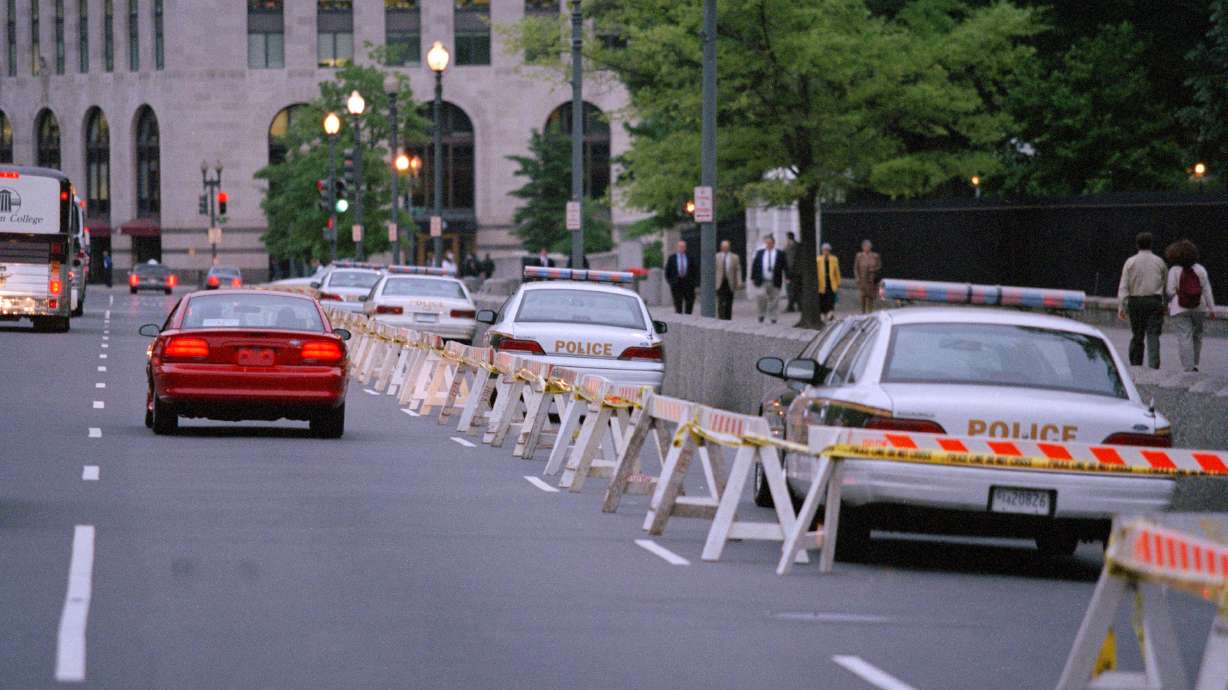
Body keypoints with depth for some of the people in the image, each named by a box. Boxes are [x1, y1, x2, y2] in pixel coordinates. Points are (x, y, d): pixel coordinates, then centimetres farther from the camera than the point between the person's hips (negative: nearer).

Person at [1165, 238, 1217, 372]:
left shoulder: (1174, 270, -8)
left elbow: (1170, 291, -8)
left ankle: (1188, 367, -7)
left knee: (1184, 338, -2)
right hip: (1198, 307, 3)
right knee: (1197, 336, 19)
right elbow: (1207, 290, 0)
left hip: (1180, 309, -3)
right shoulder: (1200, 269, 0)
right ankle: (1194, 363, 22)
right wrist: (1211, 308, 3)